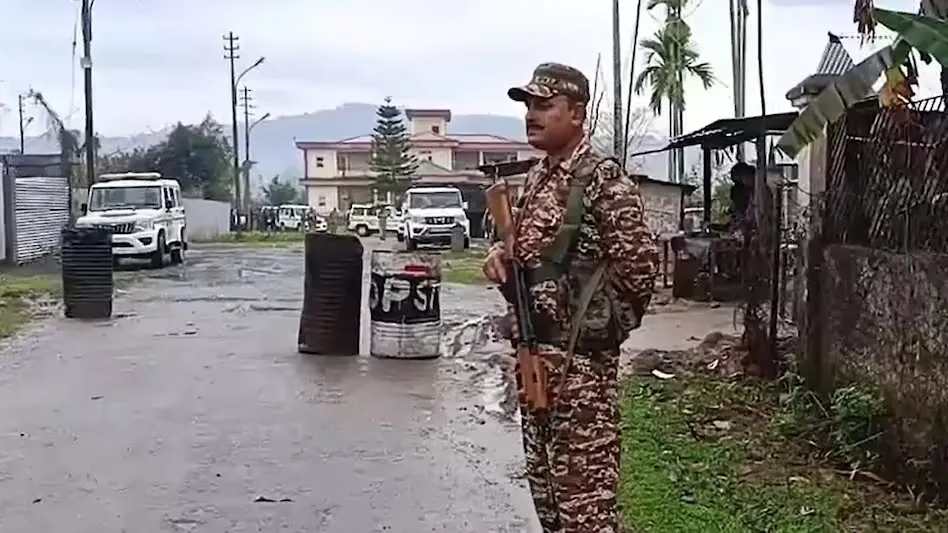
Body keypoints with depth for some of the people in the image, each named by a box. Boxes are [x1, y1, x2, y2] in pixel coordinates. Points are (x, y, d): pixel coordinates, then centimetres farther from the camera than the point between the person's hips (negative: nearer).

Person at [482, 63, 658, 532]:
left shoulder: (605, 181, -13)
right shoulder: (535, 178, 13)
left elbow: (640, 263, -16)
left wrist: (602, 318, -5)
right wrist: (500, 255, 2)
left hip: (580, 355, -9)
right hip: (532, 348, 9)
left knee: (584, 490, -2)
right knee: (544, 480, 17)